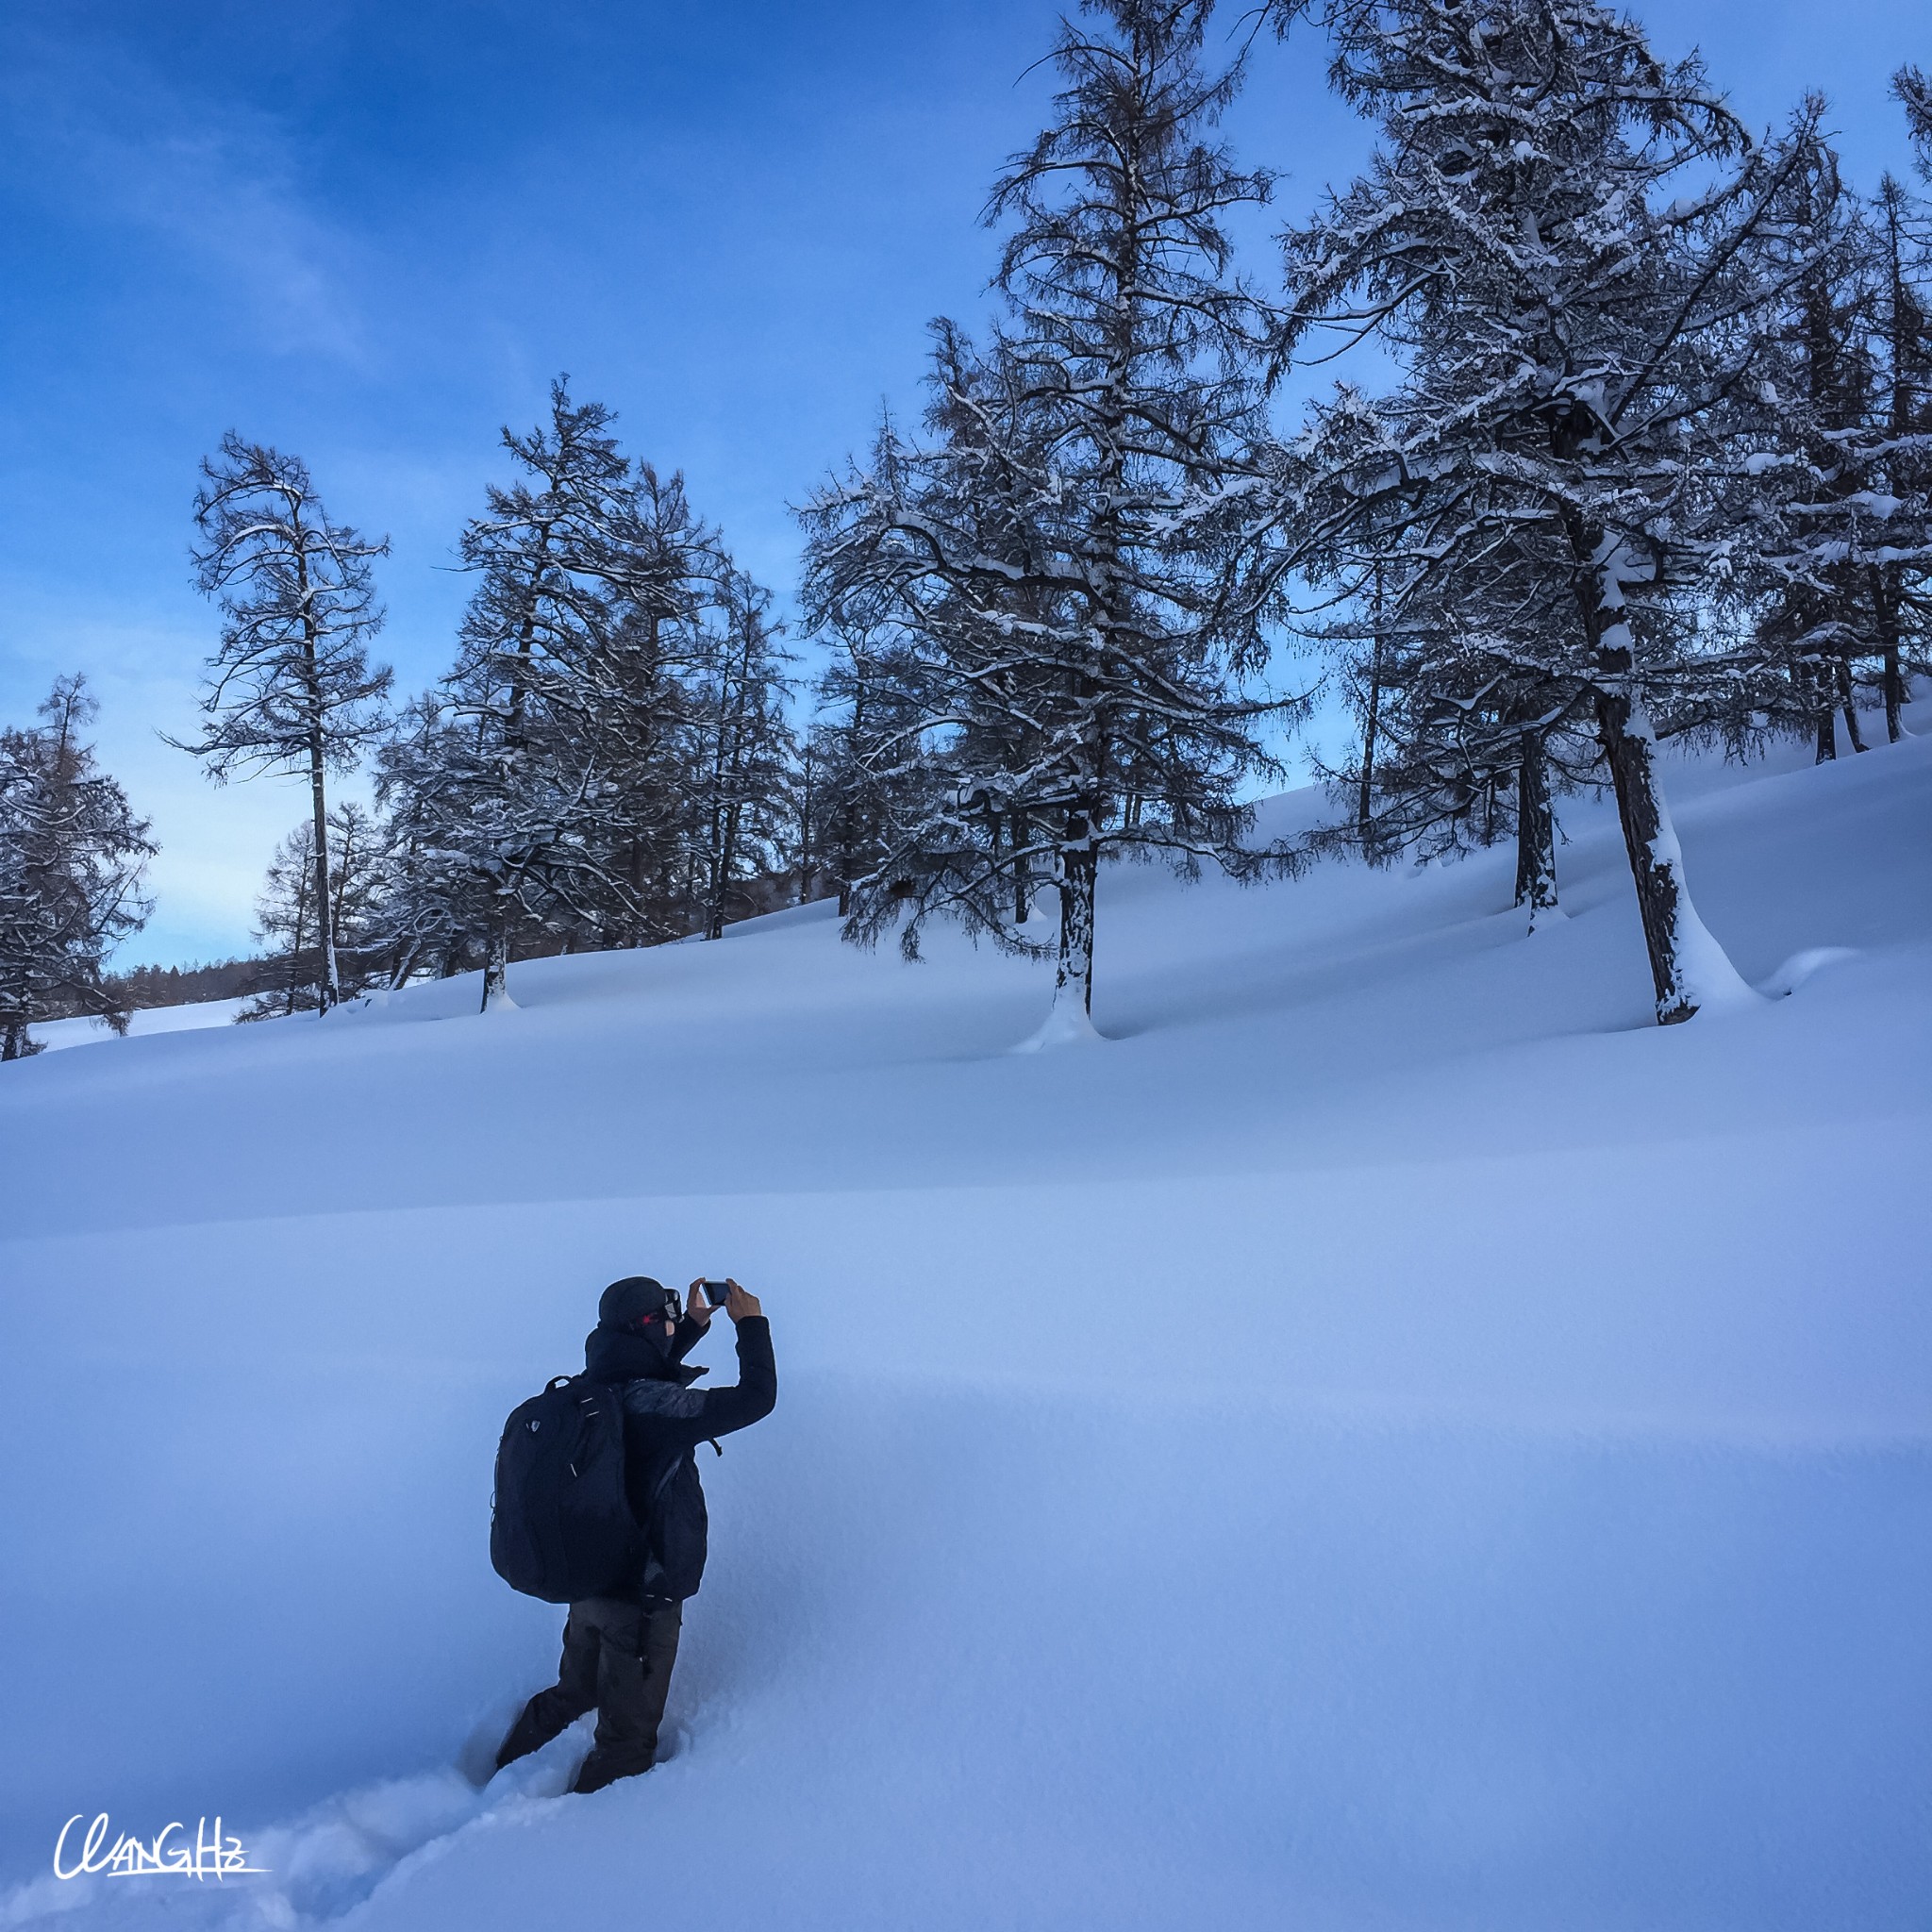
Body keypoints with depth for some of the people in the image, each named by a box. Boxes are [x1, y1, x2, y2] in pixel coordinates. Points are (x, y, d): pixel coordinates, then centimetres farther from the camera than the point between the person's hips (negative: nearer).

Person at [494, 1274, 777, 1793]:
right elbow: (756, 1398, -26)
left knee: (574, 1692, 32)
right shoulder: (655, 1408, -30)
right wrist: (751, 1323, -13)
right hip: (643, 1596, -8)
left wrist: (694, 1325, 13)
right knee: (628, 1733, 15)